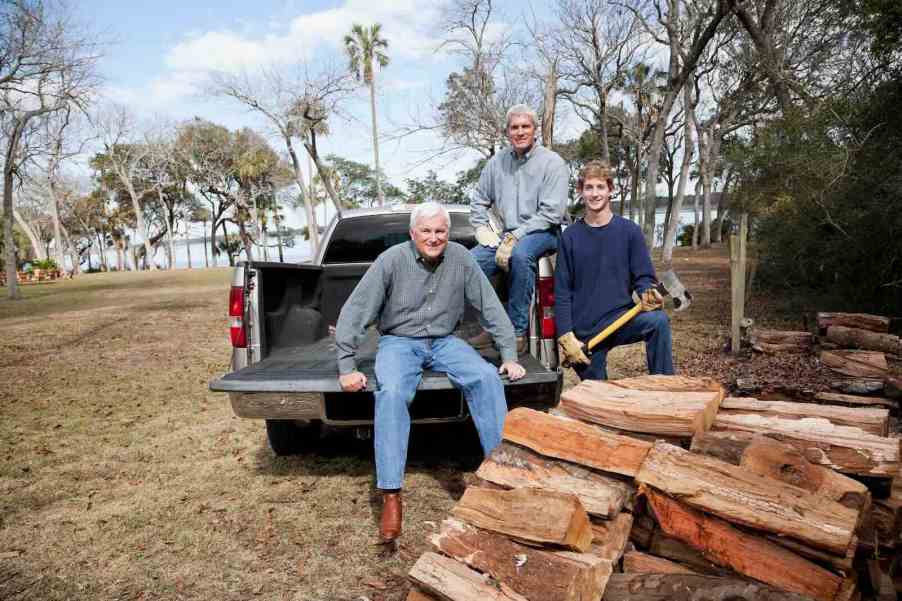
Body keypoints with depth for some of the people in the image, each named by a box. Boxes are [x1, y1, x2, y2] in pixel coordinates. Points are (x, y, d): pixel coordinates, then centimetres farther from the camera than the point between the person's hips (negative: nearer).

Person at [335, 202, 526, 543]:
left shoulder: (460, 258, -4)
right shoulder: (391, 260, -12)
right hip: (399, 341, -2)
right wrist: (347, 368, -13)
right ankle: (391, 495, -29)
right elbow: (354, 311, -10)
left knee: (486, 378, -25)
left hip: (444, 341, 3)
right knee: (391, 393, -32)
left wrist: (509, 356, -2)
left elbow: (491, 308, 1)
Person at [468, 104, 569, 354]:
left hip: (543, 232, -5)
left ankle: (518, 332, -28)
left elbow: (552, 212, -14)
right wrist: (482, 229, 1)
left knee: (520, 254, -38)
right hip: (506, 233, 5)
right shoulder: (497, 162, 11)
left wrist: (515, 237, -19)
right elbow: (478, 201, 20)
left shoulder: (552, 162, -5)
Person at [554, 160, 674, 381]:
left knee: (658, 320, -29)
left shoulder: (629, 231, 1)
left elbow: (643, 277, 2)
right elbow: (562, 292, -1)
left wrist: (646, 294, -22)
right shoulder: (570, 236, 2)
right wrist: (566, 337, -9)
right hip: (583, 332, 1)